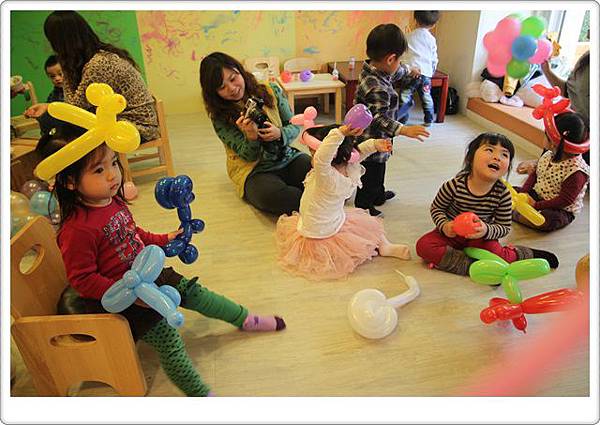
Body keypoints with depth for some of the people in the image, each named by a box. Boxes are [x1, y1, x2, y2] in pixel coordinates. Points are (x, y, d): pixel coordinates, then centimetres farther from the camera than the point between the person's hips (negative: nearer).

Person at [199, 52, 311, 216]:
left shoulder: (271, 91, 2)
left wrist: (279, 134, -17)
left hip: (288, 158, 3)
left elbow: (294, 126, 6)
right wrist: (251, 137, -29)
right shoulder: (221, 118, -4)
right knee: (271, 194, -37)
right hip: (255, 171, -2)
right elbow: (249, 156, -6)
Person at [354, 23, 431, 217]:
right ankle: (363, 206, 29)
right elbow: (379, 118, -35)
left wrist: (409, 69, 37)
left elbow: (394, 73, 20)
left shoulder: (370, 69, -1)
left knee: (379, 170, 29)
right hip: (371, 142, -10)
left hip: (375, 139, 10)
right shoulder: (378, 88, -32)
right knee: (370, 175, 11)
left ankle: (379, 195, 51)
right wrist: (404, 130, -42)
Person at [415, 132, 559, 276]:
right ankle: (471, 266, -24)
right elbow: (436, 208, -6)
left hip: (481, 238, 0)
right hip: (451, 233, 0)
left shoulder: (503, 194, -16)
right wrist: (444, 225, -26)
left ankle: (523, 254, 7)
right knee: (424, 245, -24)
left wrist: (486, 231, -29)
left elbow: (505, 227, -7)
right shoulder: (455, 186, -22)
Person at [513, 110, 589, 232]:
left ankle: (512, 213, -30)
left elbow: (565, 200, -25)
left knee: (549, 219, -39)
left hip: (561, 209, -8)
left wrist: (537, 205, -26)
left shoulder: (576, 172, -26)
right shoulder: (548, 156, -3)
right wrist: (524, 192, -9)